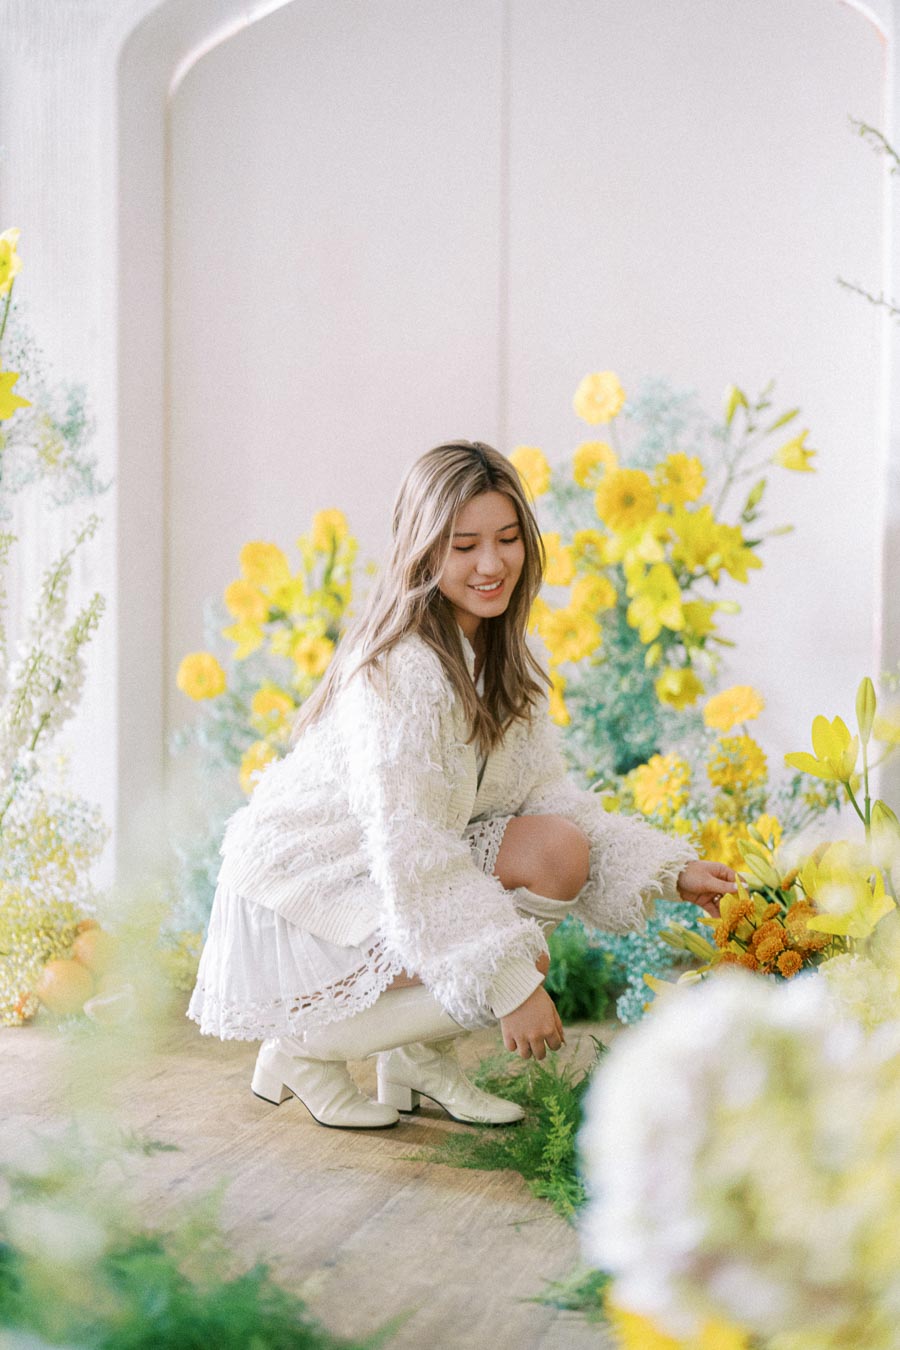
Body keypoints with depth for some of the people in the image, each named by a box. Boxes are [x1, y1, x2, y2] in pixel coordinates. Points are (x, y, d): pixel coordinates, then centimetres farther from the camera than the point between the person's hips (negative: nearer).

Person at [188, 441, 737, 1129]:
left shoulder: (501, 658, 2)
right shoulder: (399, 669, -26)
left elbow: (552, 796, 2)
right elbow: (407, 848, -30)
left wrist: (673, 874, -9)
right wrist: (510, 981, -32)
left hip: (402, 868, 8)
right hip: (298, 888, -8)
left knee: (560, 848, -11)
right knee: (519, 962, -21)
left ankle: (417, 1055, 4)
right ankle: (302, 1047, -2)